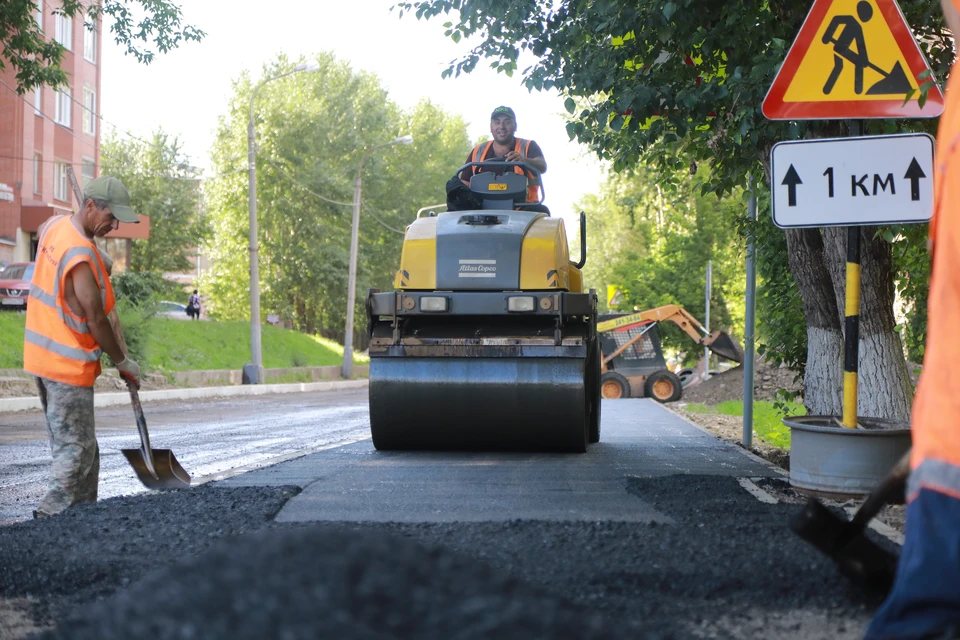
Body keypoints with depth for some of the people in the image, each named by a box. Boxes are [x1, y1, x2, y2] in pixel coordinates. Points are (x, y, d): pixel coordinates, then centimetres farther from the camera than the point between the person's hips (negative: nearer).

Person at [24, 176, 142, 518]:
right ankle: (50, 517, -6)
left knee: (69, 444, 14)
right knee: (76, 449, -5)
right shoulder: (82, 255, -24)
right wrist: (123, 361, -4)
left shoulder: (55, 225, 4)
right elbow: (96, 321, -18)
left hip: (43, 355, 10)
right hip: (68, 364, -10)